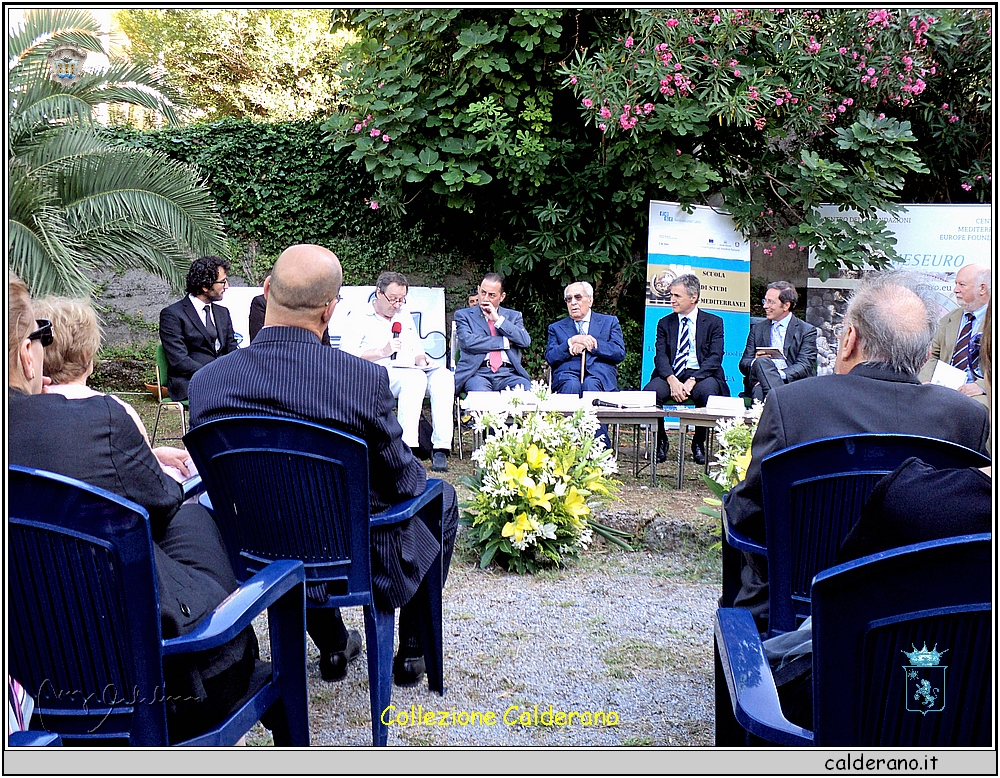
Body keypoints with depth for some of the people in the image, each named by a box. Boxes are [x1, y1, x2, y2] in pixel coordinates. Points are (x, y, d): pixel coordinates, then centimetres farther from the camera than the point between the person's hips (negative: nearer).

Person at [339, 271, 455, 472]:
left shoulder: (404, 314, 27)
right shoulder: (358, 317, 6)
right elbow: (346, 355, -6)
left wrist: (420, 358, 5)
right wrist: (382, 352, -14)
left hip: (411, 369, 6)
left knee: (443, 375, -25)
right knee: (415, 378, -37)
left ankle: (440, 447, -32)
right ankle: (408, 446, -41)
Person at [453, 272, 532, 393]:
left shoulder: (513, 316, 22)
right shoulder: (464, 315, 14)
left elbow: (526, 341, 3)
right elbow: (468, 342, -5)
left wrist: (498, 320, 1)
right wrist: (504, 342, -2)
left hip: (508, 373, 2)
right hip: (477, 373, -2)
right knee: (481, 394, -36)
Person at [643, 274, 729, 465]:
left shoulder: (713, 322, 8)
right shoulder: (665, 323, 15)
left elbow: (715, 357, -4)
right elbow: (660, 357, 2)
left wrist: (692, 381, -20)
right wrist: (672, 380, -19)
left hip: (701, 376, -2)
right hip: (671, 376, 2)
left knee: (707, 391, -37)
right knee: (649, 392, -30)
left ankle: (699, 443, -11)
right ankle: (660, 441, -5)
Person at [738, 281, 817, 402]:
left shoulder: (807, 331, 10)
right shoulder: (757, 329, 22)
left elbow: (805, 367, -3)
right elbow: (743, 364, 15)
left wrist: (780, 375, -23)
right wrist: (756, 362, -11)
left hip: (791, 381, -3)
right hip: (760, 382, 3)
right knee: (761, 362, -34)